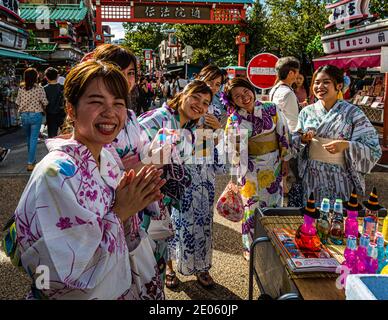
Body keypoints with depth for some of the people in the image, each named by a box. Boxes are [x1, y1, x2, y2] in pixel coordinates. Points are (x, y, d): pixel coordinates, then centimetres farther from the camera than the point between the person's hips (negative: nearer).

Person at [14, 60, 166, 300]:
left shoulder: (107, 157, -6)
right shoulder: (55, 174, -27)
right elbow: (68, 275, -28)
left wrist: (134, 205, -14)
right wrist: (119, 214, -23)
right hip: (86, 294, -6)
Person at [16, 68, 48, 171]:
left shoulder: (21, 89, 0)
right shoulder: (39, 89, -9)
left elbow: (18, 102, 4)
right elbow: (45, 103, -7)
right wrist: (43, 110, 12)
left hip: (24, 115, 4)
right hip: (36, 115, -3)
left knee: (29, 138, 20)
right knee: (33, 139, 0)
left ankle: (32, 159, 35)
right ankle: (30, 163, -3)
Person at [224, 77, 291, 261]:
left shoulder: (272, 109, -7)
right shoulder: (234, 119, -6)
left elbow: (283, 134, -1)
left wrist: (284, 159, 1)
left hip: (274, 165, 1)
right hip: (250, 168, -1)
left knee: (273, 204, 11)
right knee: (252, 206, 7)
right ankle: (251, 246, 26)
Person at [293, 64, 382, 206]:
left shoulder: (353, 113, -8)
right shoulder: (307, 111, 3)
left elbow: (373, 149, -10)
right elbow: (294, 140, 9)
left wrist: (346, 145, -26)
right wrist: (303, 139, -12)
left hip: (340, 179, -3)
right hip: (312, 178, 3)